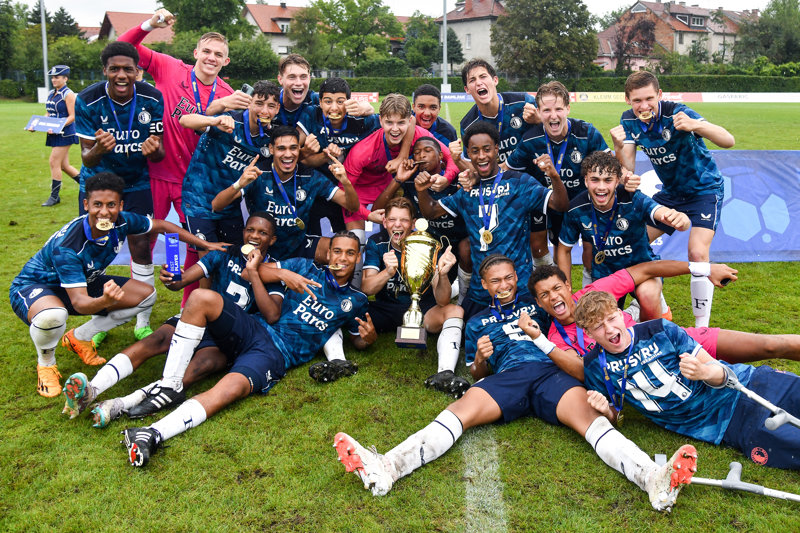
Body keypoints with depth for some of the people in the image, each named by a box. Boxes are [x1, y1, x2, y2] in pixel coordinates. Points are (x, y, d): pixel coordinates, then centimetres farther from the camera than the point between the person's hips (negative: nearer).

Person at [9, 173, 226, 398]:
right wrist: (104, 301, -61)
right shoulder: (66, 246, -36)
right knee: (53, 316, -43)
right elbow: (79, 302, -39)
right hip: (33, 286, -7)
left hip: (82, 283, 7)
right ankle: (46, 365, -6)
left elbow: (162, 226, 0)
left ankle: (79, 337, 8)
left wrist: (205, 244, 1)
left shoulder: (122, 222, -19)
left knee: (146, 295, -2)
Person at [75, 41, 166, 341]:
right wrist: (98, 149, -42)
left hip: (137, 182, 1)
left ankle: (143, 323, 12)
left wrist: (154, 149, -37)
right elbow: (87, 159, -19)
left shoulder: (152, 98, -17)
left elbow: (159, 154, -12)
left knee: (141, 247, -4)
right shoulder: (88, 100, -19)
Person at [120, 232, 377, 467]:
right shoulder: (304, 268, 16)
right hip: (253, 329, 3)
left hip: (278, 354, -3)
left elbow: (358, 340, 25)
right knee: (202, 297, -26)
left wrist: (368, 337, -1)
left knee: (231, 388, -35)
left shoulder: (355, 302, 16)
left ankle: (155, 434, -46)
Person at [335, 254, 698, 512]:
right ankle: (386, 469, -50)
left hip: (549, 372, 0)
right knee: (461, 409, -29)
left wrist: (537, 334, 3)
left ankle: (654, 480, -55)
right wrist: (481, 359, 2)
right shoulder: (478, 322, 30)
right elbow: (476, 374, 26)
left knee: (586, 415, -30)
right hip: (505, 378, 0)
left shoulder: (535, 304, 30)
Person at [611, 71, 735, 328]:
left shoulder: (676, 114, -27)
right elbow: (628, 169, -14)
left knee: (697, 254, -22)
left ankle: (702, 325, -8)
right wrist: (619, 146, -34)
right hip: (671, 192, 6)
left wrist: (695, 126, -52)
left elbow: (729, 141, -34)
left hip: (704, 189, -6)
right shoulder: (629, 121, -9)